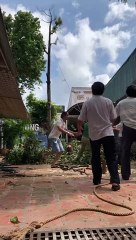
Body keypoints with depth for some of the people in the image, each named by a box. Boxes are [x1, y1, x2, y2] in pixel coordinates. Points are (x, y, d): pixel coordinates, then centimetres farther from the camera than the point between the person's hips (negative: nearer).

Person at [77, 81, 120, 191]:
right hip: (108, 133, 0)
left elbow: (80, 120, -2)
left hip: (94, 134, 1)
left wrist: (79, 129, 18)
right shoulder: (108, 101, -2)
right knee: (111, 158, 1)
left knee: (95, 158, 14)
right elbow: (113, 118, 4)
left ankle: (97, 180, 20)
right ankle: (115, 181, -12)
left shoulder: (87, 103, -3)